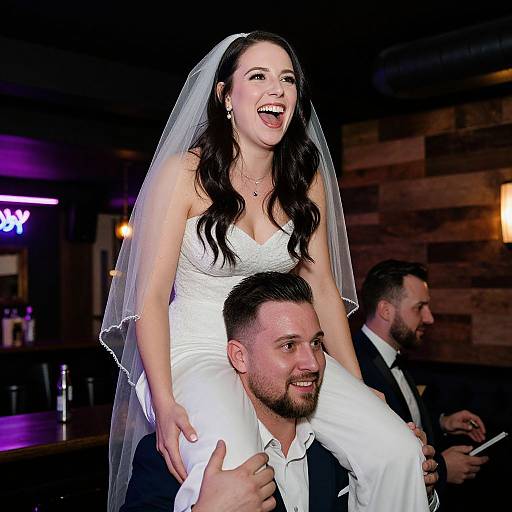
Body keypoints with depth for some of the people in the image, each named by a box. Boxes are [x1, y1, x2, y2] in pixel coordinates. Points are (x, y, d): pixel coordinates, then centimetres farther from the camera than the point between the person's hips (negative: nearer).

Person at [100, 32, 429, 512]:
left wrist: (359, 390, 4)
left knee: (398, 453, -16)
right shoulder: (184, 173, -8)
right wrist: (164, 402, -21)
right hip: (197, 351, -4)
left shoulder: (306, 180, 5)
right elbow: (151, 296, -10)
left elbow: (323, 288, 7)